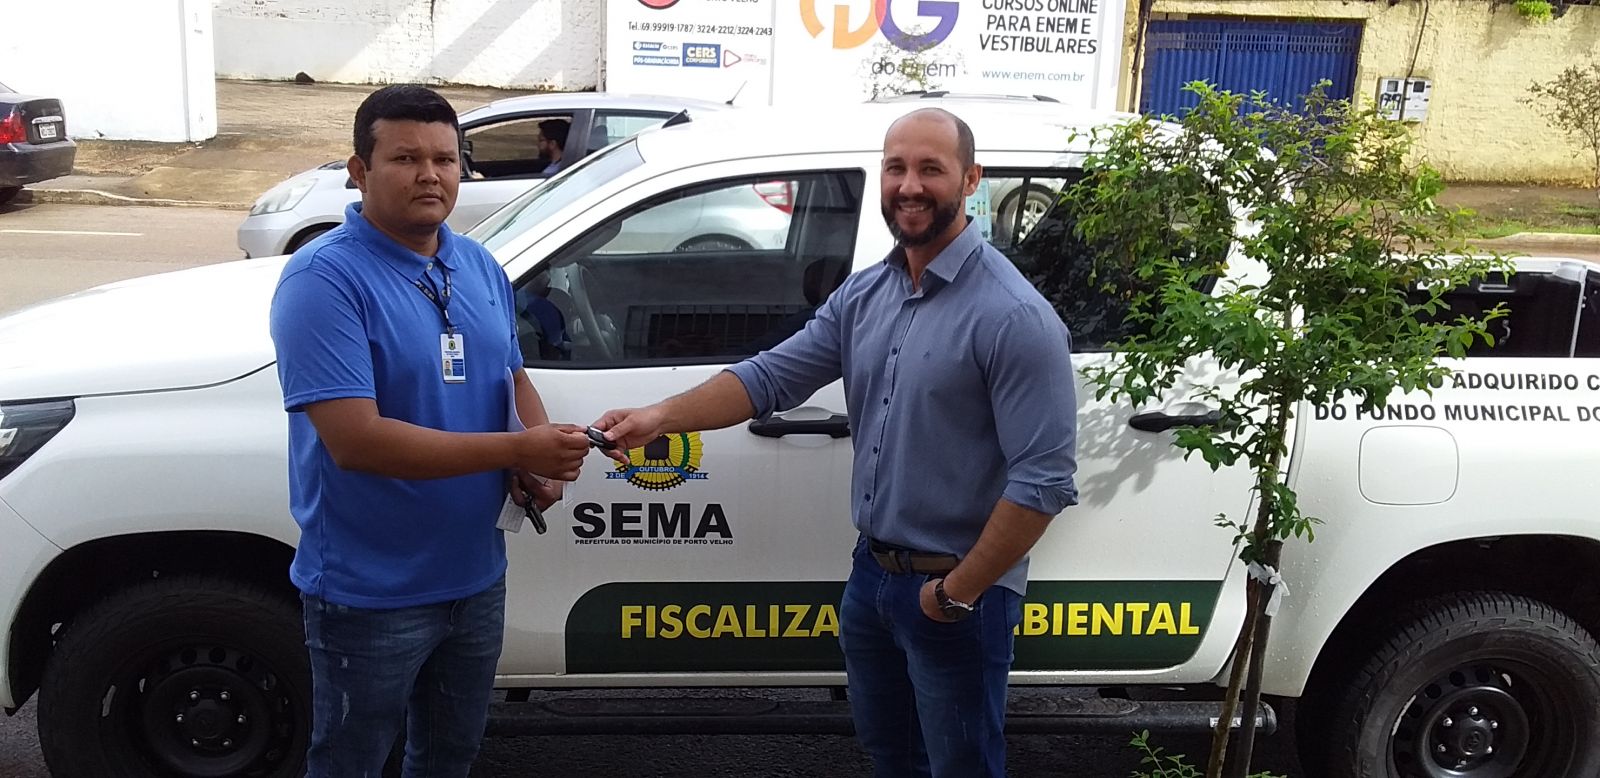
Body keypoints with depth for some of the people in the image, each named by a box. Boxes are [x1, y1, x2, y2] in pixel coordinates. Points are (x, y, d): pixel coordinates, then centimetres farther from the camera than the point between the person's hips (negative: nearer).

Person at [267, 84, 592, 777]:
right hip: (370, 594, -6)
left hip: (477, 577, 7)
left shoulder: (480, 267, 3)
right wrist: (520, 449, -29)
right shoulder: (323, 279, -20)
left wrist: (539, 461, -8)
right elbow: (356, 440, -28)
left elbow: (513, 379, 14)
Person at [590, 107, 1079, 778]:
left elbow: (1043, 481, -22)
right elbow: (773, 375, 2)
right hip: (870, 574, 7)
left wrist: (956, 593, -18)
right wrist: (662, 416, -13)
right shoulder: (863, 295, 4)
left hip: (957, 593, -7)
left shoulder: (1014, 317, -19)